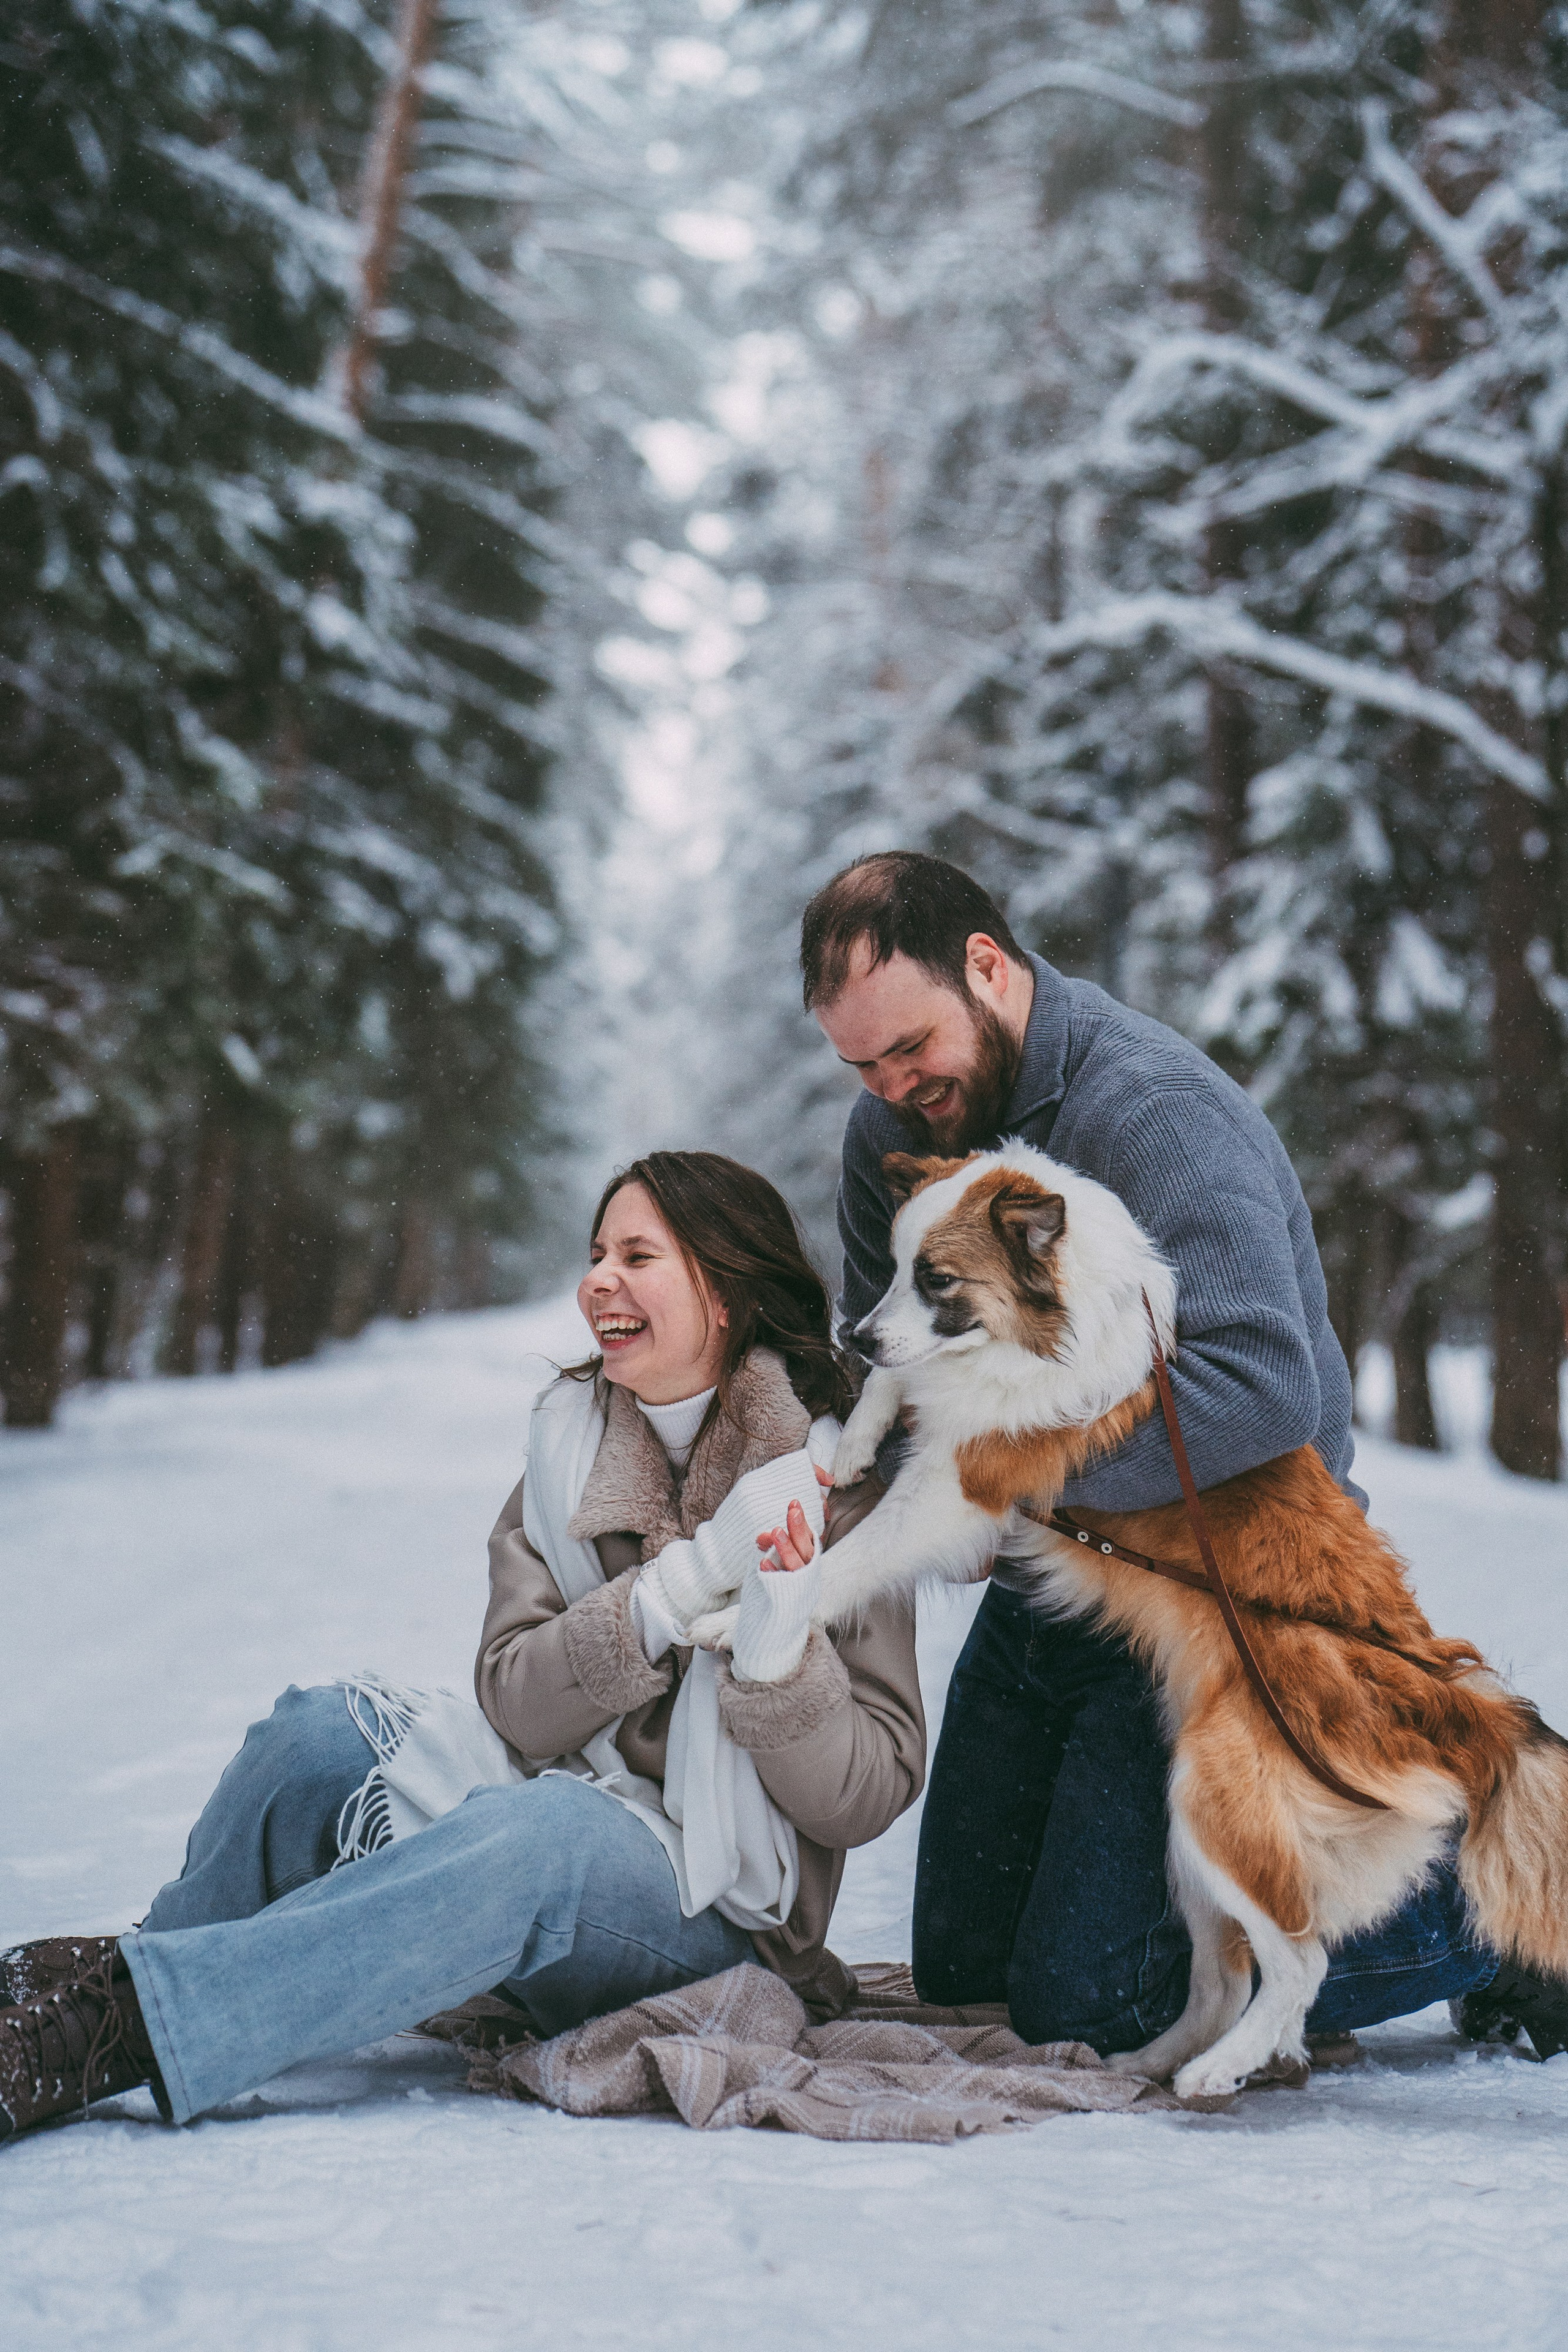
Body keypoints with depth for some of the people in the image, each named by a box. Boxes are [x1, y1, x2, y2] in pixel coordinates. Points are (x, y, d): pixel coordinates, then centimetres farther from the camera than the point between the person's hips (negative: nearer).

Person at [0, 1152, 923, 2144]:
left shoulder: (832, 1474, -7)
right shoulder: (571, 1433, 5)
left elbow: (869, 1794, -10)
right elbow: (514, 1703, -6)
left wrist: (774, 1634, -28)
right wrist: (687, 1581, -21)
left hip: (710, 1904, -4)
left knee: (536, 1834, -36)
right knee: (325, 1733, -21)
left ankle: (113, 2025, -38)